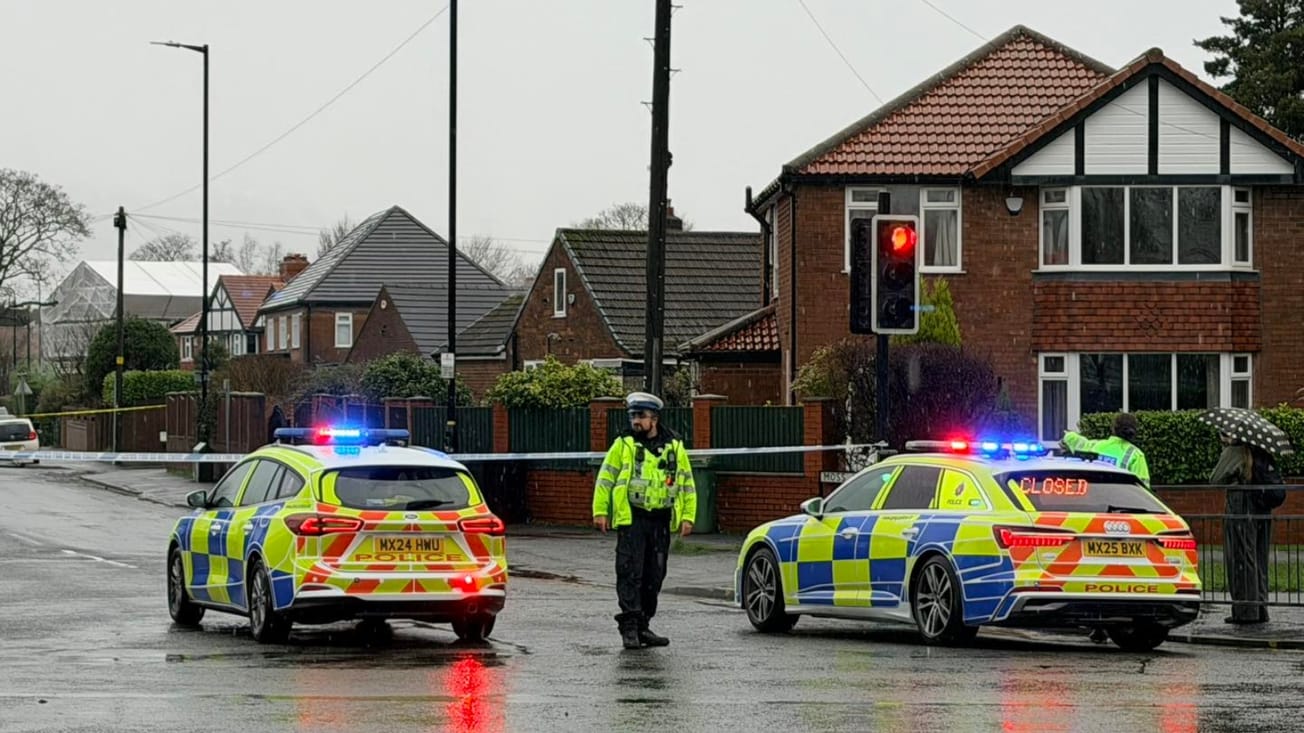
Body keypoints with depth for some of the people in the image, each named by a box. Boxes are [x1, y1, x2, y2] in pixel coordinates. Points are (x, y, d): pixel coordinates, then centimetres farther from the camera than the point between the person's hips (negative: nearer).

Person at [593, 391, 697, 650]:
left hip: (661, 522, 3)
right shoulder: (623, 445, 3)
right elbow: (604, 480, 2)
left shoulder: (674, 447, 10)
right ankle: (629, 626, -10)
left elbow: (687, 485, 13)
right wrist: (600, 511, -6)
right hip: (631, 520, -3)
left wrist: (688, 517, 5)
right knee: (630, 574, -10)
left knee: (653, 577, 8)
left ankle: (643, 626, 16)